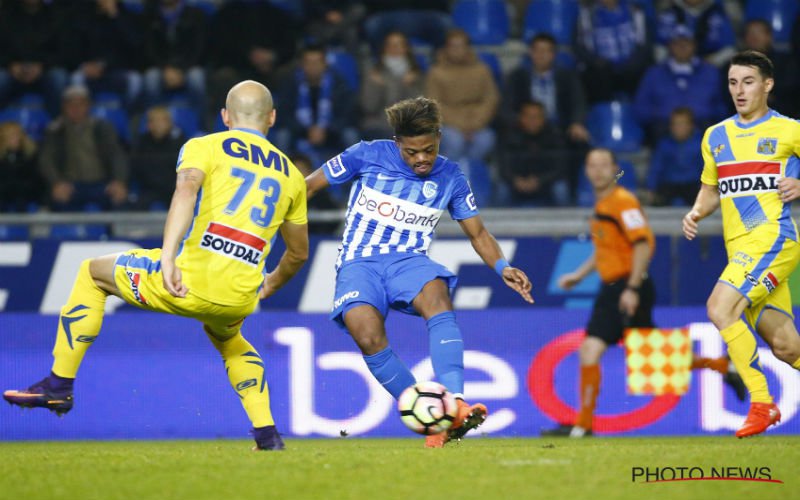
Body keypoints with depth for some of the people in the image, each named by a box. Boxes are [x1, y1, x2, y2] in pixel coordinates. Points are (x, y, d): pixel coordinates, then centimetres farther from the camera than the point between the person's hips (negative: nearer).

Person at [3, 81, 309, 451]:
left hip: (191, 280, -4)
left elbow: (186, 189, -15)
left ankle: (59, 385, 18)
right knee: (226, 337, 41)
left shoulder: (204, 147, 9)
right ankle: (267, 432, 26)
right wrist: (273, 283, 52)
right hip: (239, 301, 4)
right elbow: (299, 253, 30)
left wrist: (168, 255, -27)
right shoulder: (291, 174, 21)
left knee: (92, 273, 22)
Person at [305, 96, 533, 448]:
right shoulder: (367, 156, -2)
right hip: (358, 262, -1)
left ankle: (455, 405, -48)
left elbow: (478, 234, 14)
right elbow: (308, 186, 7)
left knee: (437, 294, -36)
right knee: (366, 333, -32)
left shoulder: (450, 178, 5)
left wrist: (502, 267, -5)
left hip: (408, 261, 1)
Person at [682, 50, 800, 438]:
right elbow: (711, 187, 27)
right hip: (740, 246, 6)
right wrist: (697, 213, 7)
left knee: (721, 307, -24)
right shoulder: (715, 137, 17)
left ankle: (761, 403, -17)